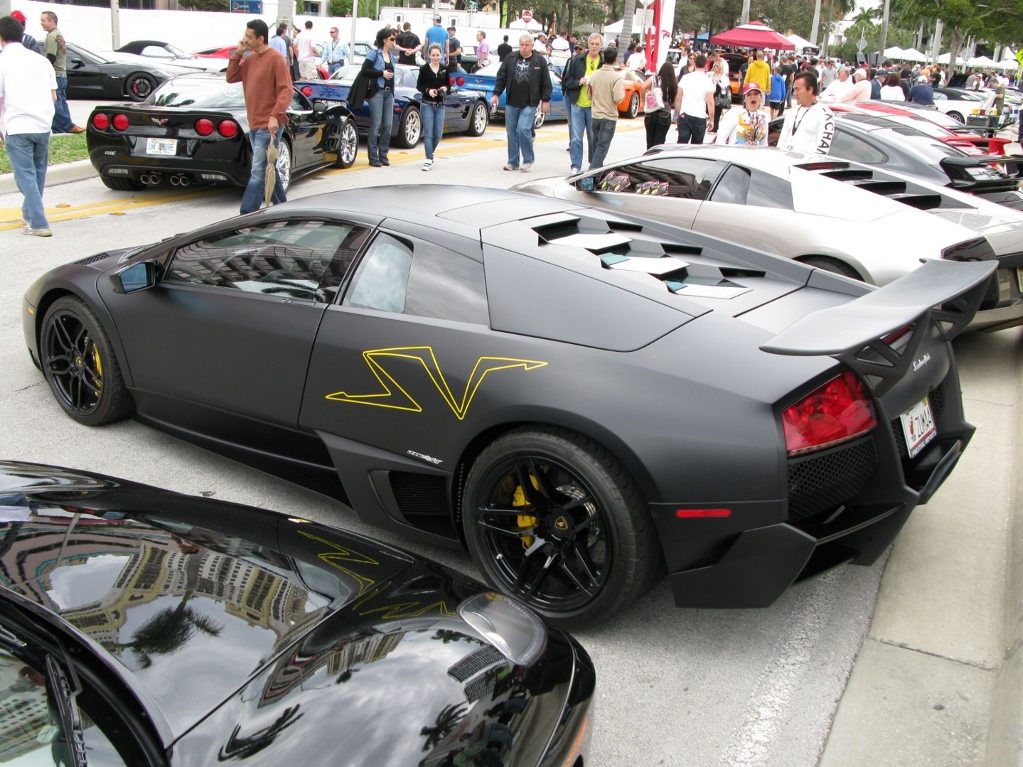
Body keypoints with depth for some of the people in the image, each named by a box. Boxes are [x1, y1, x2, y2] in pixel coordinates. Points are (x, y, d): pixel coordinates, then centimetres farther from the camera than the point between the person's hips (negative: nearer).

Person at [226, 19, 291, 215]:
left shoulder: (275, 59, -11)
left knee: (258, 173, -11)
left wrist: (275, 116, -26)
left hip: (269, 126, -9)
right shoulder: (250, 59, 13)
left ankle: (246, 215, -12)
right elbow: (231, 78, 14)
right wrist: (237, 54, 4)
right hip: (254, 124, 9)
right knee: (267, 169, 16)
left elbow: (286, 90, -17)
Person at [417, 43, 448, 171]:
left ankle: (430, 153, 30)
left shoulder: (444, 69, 7)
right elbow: (418, 85, 1)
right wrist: (428, 90, -16)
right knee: (428, 134, -7)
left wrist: (445, 88, -8)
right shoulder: (424, 68, -1)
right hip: (427, 104, -3)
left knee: (438, 134, 5)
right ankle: (429, 160, -5)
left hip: (440, 105, 3)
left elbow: (448, 85, 14)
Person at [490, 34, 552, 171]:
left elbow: (546, 83, 3)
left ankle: (528, 159, 2)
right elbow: (501, 77, 9)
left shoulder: (540, 61, 1)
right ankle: (513, 162, 16)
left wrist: (545, 100, -1)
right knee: (511, 132, 6)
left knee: (523, 129, -16)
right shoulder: (510, 59, 6)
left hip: (529, 104, -3)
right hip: (511, 103, 4)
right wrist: (496, 94, 2)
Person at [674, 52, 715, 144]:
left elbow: (678, 98, 5)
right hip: (700, 118, -2)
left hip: (684, 116, 2)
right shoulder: (707, 81, -4)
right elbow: (710, 102, -7)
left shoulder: (685, 78, 4)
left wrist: (678, 113, 16)